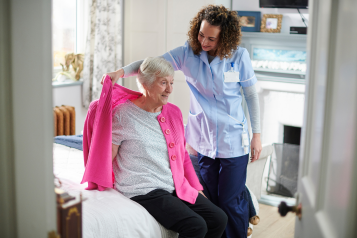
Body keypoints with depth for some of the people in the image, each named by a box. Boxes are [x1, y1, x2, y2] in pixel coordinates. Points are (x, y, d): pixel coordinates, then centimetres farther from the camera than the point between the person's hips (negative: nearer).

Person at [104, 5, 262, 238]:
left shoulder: (239, 56, -9)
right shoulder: (188, 53, -5)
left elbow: (252, 95, -1)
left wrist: (257, 134, -2)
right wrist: (121, 71, -25)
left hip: (233, 141, -3)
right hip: (203, 140, 3)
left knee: (231, 202, 4)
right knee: (209, 201, 13)